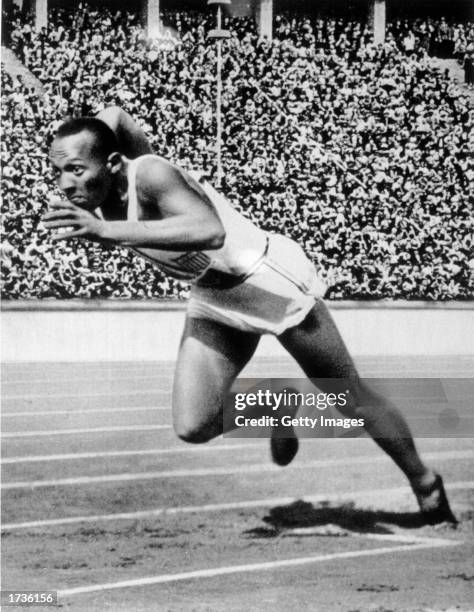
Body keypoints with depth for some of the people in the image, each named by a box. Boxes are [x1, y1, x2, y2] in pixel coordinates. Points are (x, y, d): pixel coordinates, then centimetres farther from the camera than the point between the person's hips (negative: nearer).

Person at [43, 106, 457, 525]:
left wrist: (107, 230, -55)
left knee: (351, 400, 7)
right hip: (213, 302, 7)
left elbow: (210, 231, -54)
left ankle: (426, 485, 30)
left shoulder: (150, 175, -33)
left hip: (269, 281, -7)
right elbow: (114, 116, 9)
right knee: (193, 427, -8)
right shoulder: (98, 190, -12)